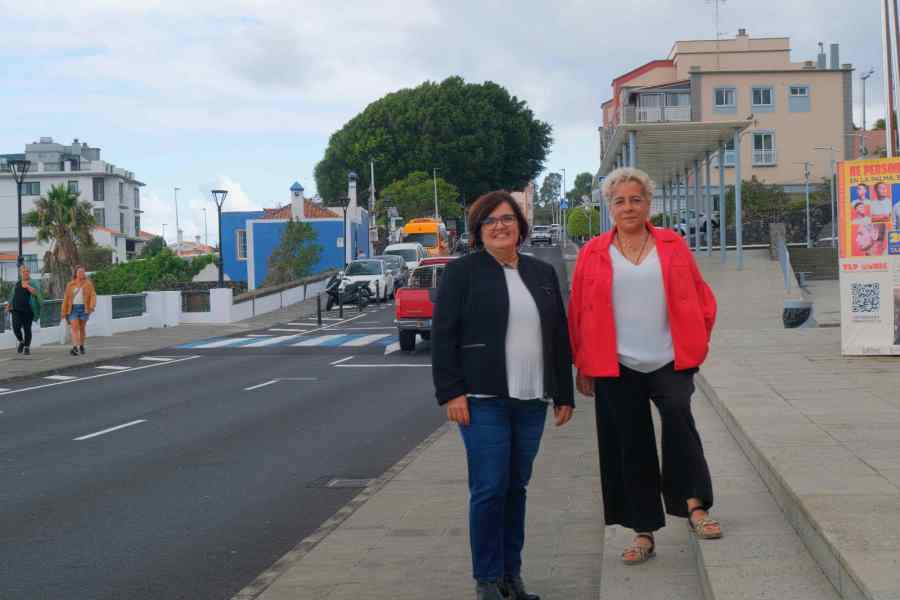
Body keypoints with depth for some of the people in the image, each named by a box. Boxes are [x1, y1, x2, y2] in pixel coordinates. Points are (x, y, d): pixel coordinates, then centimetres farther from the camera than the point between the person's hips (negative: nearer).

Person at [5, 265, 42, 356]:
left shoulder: (32, 283, 3)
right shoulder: (17, 283, 16)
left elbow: (36, 293, -13)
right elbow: (13, 295, 25)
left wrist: (27, 286, -22)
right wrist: (8, 305, 19)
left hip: (27, 310, -3)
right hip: (16, 310, 3)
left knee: (27, 329, 0)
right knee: (16, 328, -8)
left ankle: (27, 347, 12)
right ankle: (21, 342, 19)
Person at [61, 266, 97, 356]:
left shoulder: (88, 284, 4)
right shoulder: (70, 285, 7)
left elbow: (93, 295, -4)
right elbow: (66, 298, 9)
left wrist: (92, 305, -22)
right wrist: (64, 311, 8)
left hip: (84, 308, 0)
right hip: (73, 308, 0)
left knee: (82, 327, 10)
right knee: (74, 327, -13)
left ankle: (81, 345, 28)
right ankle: (75, 347, -24)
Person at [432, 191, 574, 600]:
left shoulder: (542, 274, 15)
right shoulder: (461, 272, 0)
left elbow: (559, 337, 17)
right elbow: (443, 336, -4)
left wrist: (564, 394, 13)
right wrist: (451, 392, -12)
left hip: (531, 401, 4)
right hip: (483, 400, -4)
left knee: (517, 488, 9)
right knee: (489, 489, -6)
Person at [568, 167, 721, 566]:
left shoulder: (672, 245, 6)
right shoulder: (593, 254, 5)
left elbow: (701, 296, 9)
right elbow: (578, 311, 7)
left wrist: (696, 341, 1)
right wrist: (584, 365, 5)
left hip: (670, 362, -1)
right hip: (616, 368, 1)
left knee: (678, 414, -27)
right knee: (631, 449, 4)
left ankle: (695, 506, -20)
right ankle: (644, 533, 13)